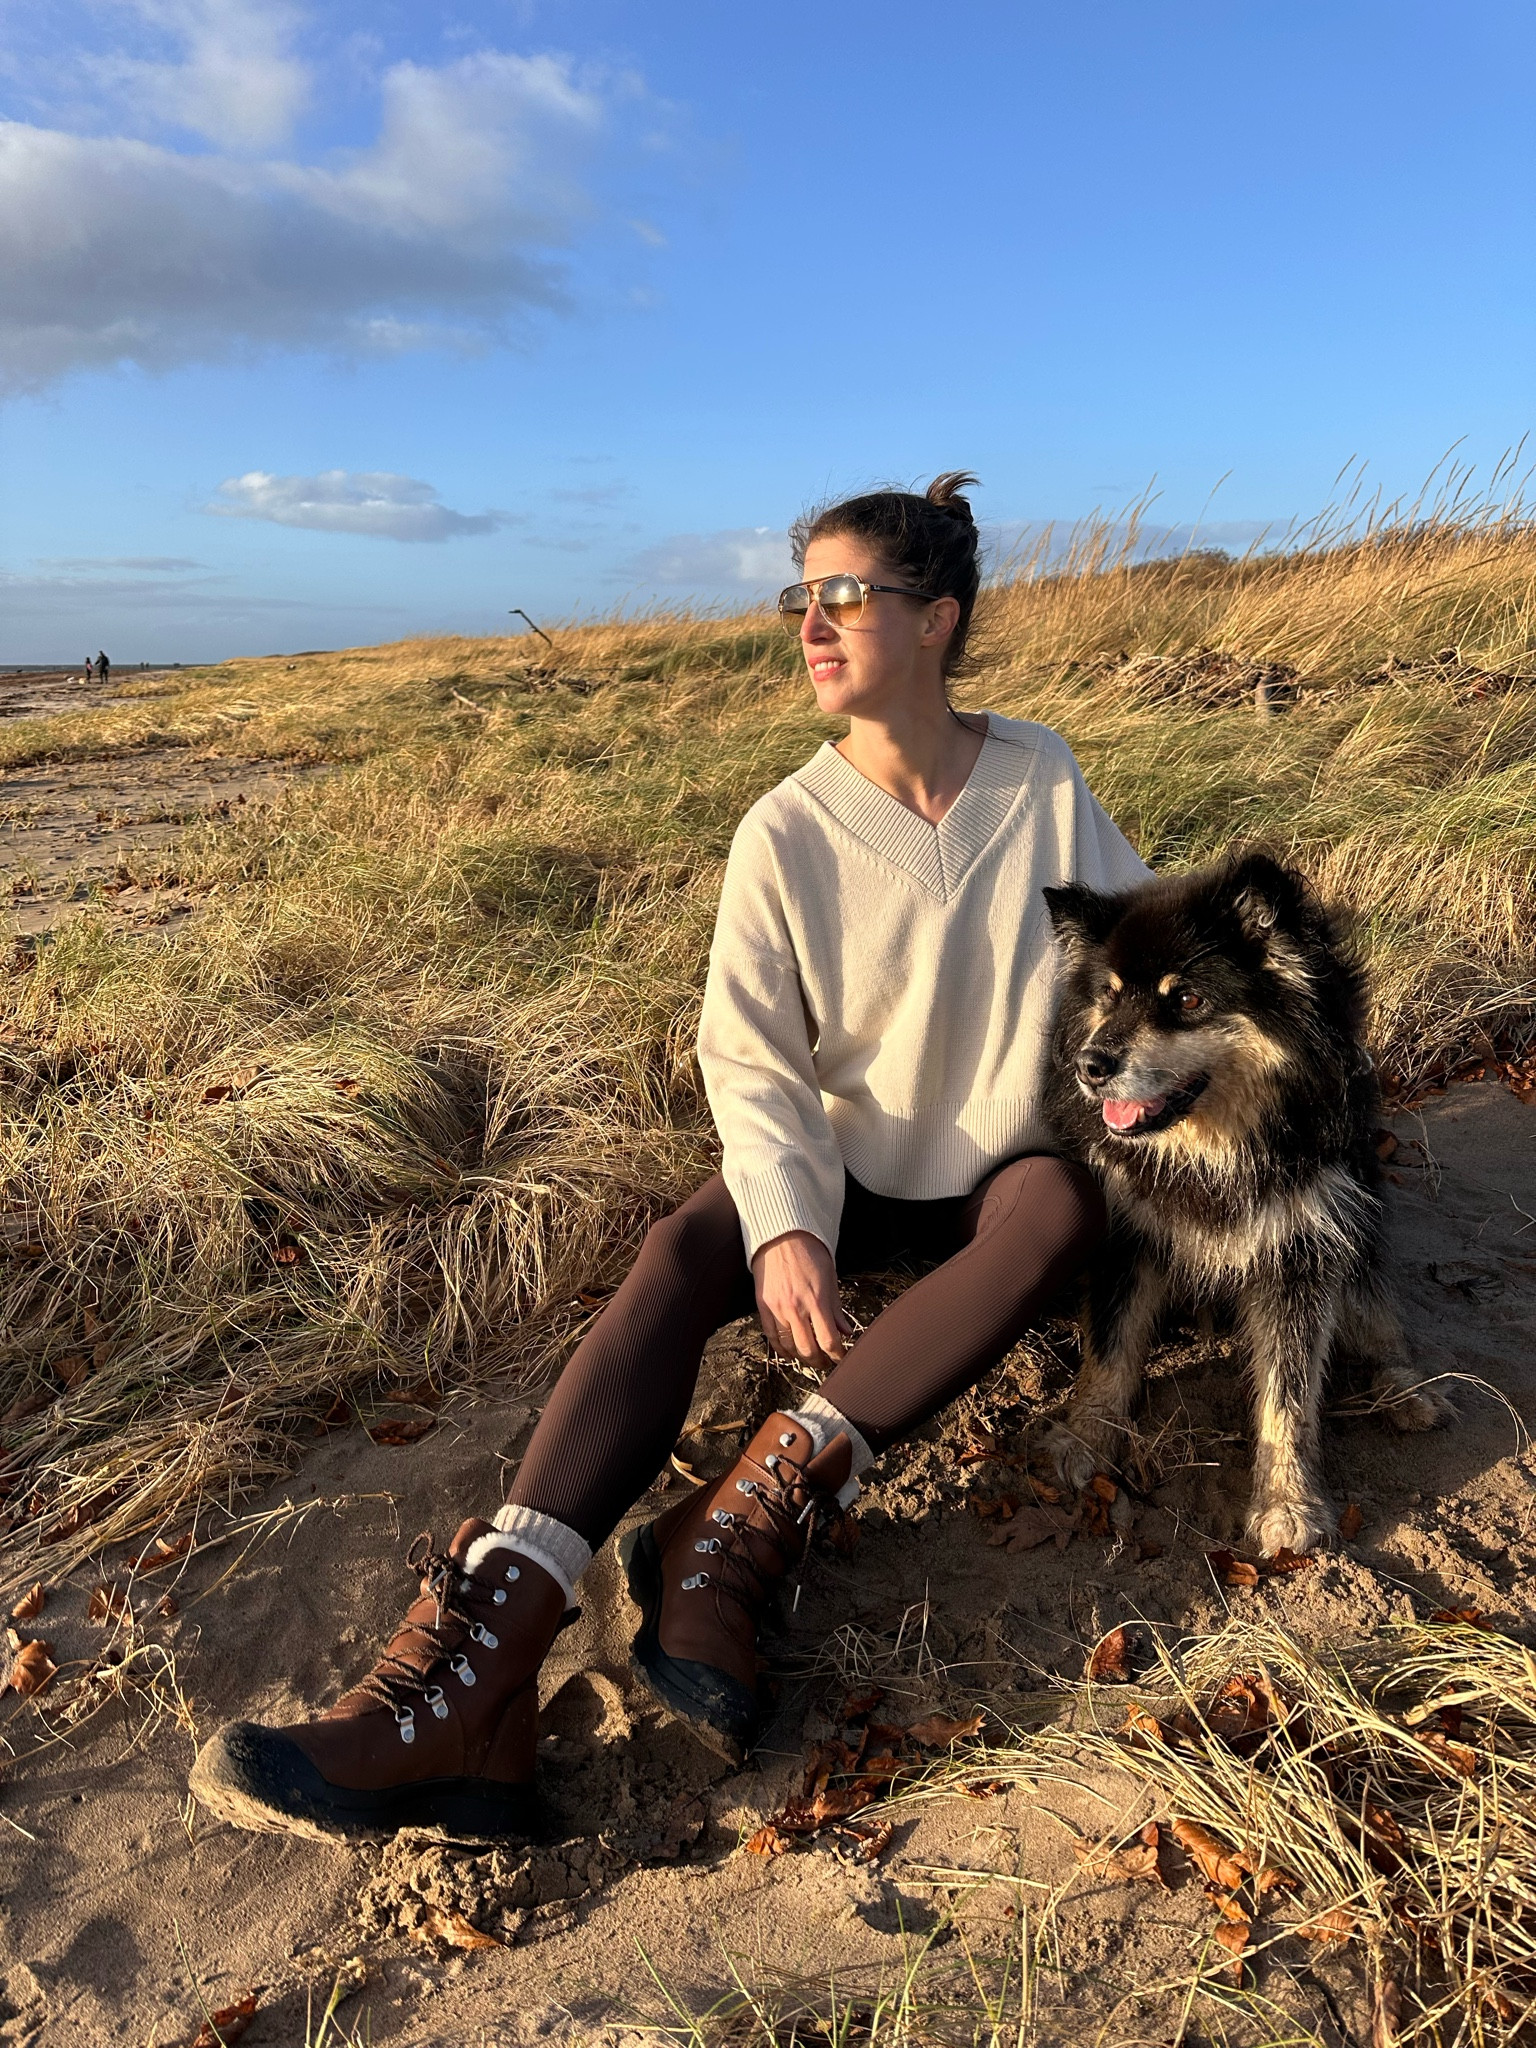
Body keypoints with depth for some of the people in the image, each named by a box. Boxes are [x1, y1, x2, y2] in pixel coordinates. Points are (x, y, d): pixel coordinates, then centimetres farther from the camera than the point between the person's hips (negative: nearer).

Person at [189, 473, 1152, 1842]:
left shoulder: (1044, 782, -5)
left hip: (1007, 1165, 1)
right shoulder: (787, 832, -8)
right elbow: (752, 1053, -12)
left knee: (1067, 1206, -35)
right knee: (683, 1252, -29)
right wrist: (783, 1226, -28)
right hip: (848, 1161, 0)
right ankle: (484, 1643, -41)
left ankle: (746, 1524, -41)